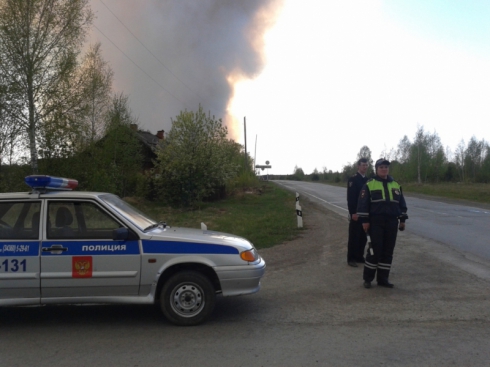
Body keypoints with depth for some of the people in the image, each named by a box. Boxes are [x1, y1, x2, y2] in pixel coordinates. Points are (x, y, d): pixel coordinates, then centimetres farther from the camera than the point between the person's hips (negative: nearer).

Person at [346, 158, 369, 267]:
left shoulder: (368, 180, 13)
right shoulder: (353, 179, -9)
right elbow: (350, 198, -15)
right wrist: (353, 213, -20)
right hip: (356, 213, -7)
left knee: (363, 237, 11)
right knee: (354, 237, -1)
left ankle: (359, 256, 22)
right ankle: (351, 259, 6)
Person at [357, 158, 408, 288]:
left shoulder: (395, 185, 13)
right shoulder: (369, 184, -1)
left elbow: (402, 203, 17)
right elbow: (363, 204, -4)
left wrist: (402, 219, 11)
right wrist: (364, 221, -10)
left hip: (392, 223, 5)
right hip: (376, 222, -4)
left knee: (388, 251, 6)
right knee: (375, 249, -5)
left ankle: (383, 278, 15)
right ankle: (367, 278, 7)